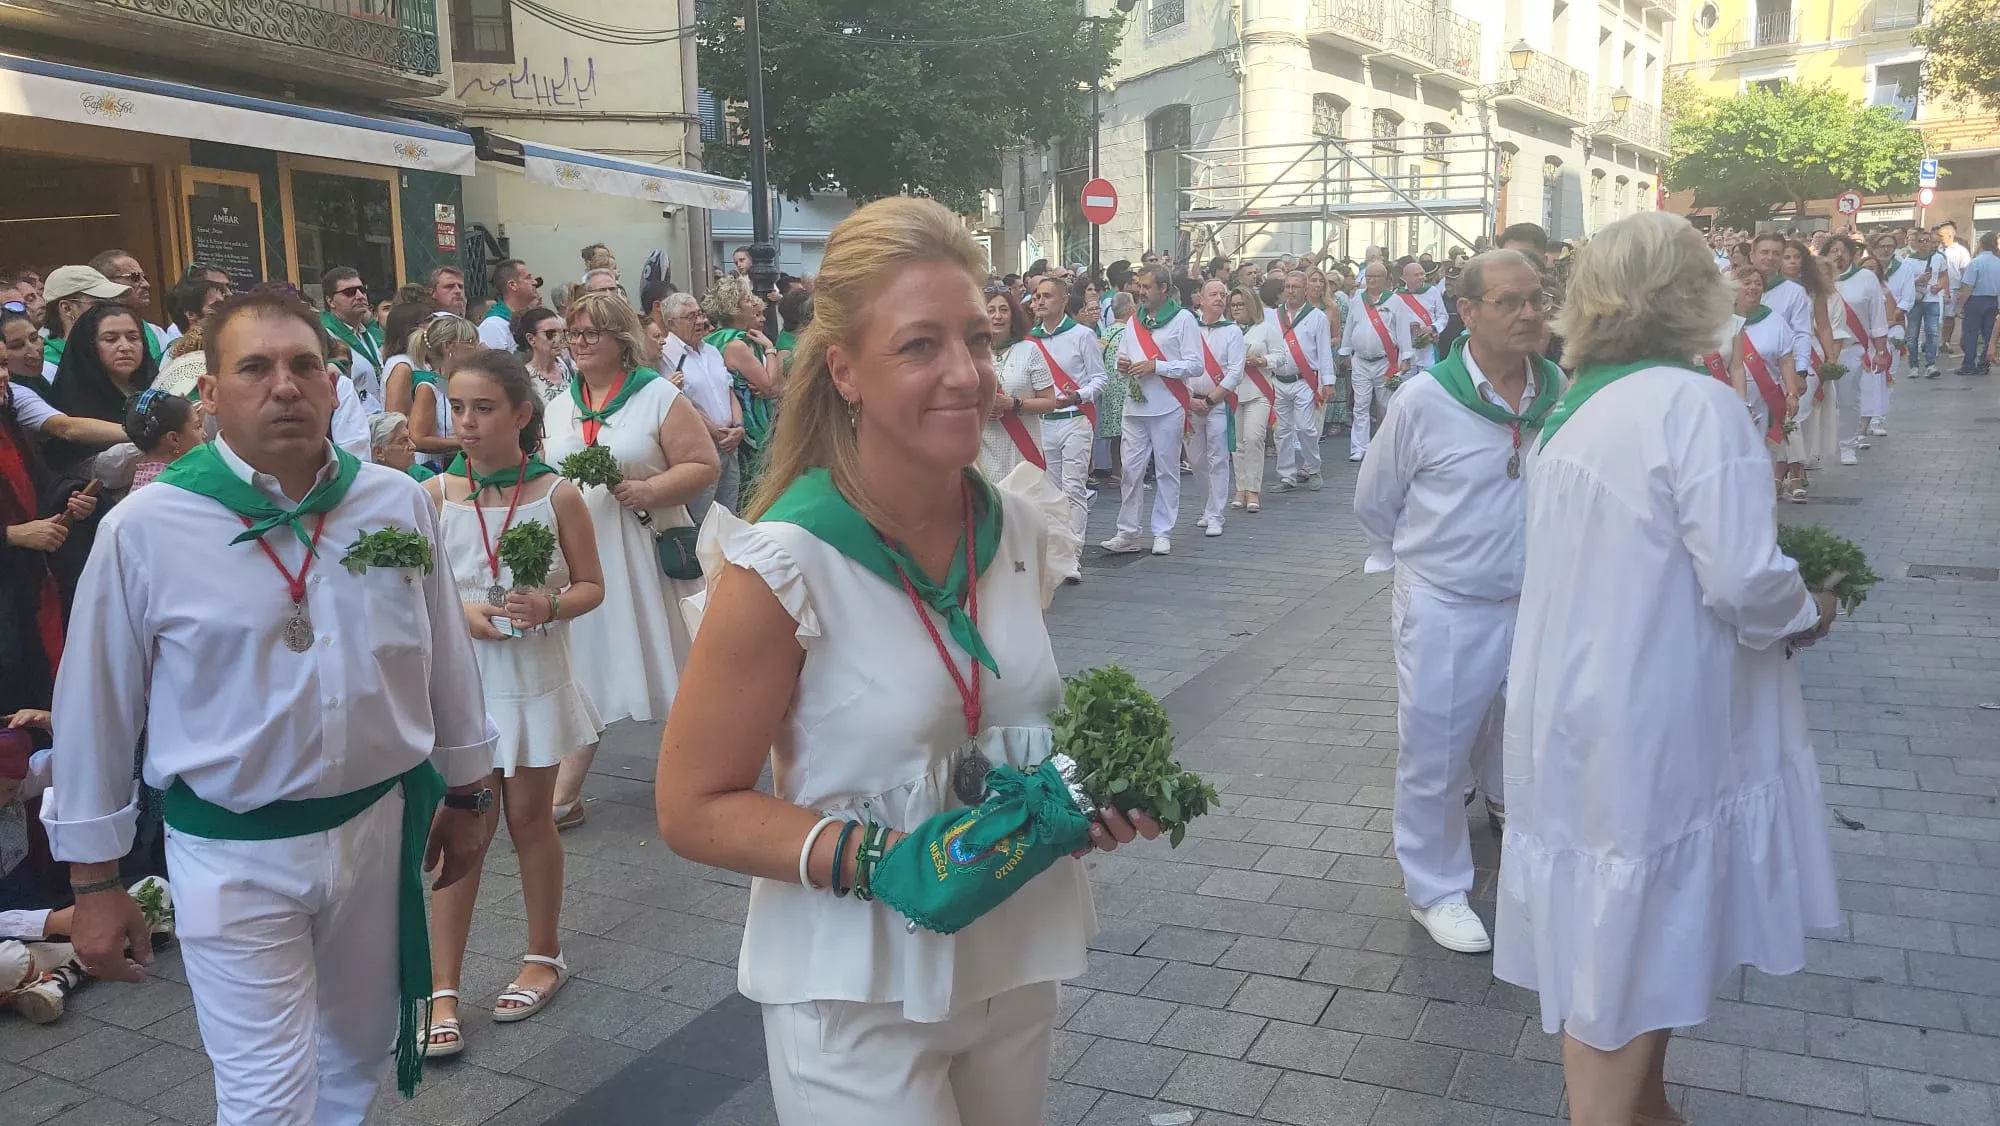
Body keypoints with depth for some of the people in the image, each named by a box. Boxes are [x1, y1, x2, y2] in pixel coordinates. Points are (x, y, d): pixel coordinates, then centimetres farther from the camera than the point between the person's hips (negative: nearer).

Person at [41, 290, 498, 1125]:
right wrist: (94, 879, 1)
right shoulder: (144, 529, -14)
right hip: (233, 854, -3)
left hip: (380, 825, 3)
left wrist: (465, 789, 14)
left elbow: (447, 657, 6)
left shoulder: (397, 503, -5)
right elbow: (96, 707, -5)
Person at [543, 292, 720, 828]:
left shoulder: (659, 396, -4)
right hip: (578, 555, 4)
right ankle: (563, 794, 8)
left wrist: (648, 490, -22)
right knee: (582, 666, 4)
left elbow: (704, 465, -10)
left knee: (666, 659, 6)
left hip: (644, 552, -4)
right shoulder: (559, 406, 13)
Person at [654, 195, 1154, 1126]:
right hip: (860, 991, -5)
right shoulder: (784, 563, -21)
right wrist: (881, 862, -27)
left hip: (1018, 961, 6)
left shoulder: (1020, 527, -5)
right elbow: (693, 807, -15)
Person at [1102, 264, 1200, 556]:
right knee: (1131, 470, 3)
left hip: (1167, 408, -5)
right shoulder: (1134, 321, 15)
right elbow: (1122, 358, 22)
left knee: (1166, 471, 3)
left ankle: (1162, 533, 10)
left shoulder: (1183, 319, -2)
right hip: (1135, 405, 5)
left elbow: (1195, 365, -9)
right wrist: (1122, 365, -2)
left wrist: (1155, 366, -15)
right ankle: (1128, 533, 9)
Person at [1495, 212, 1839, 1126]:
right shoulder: (1694, 404, -17)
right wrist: (1807, 616, -1)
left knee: (1611, 932, 21)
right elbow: (1744, 578, -22)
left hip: (1583, 709, 8)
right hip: (1644, 723, -8)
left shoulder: (1575, 413, 6)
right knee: (1629, 945, 7)